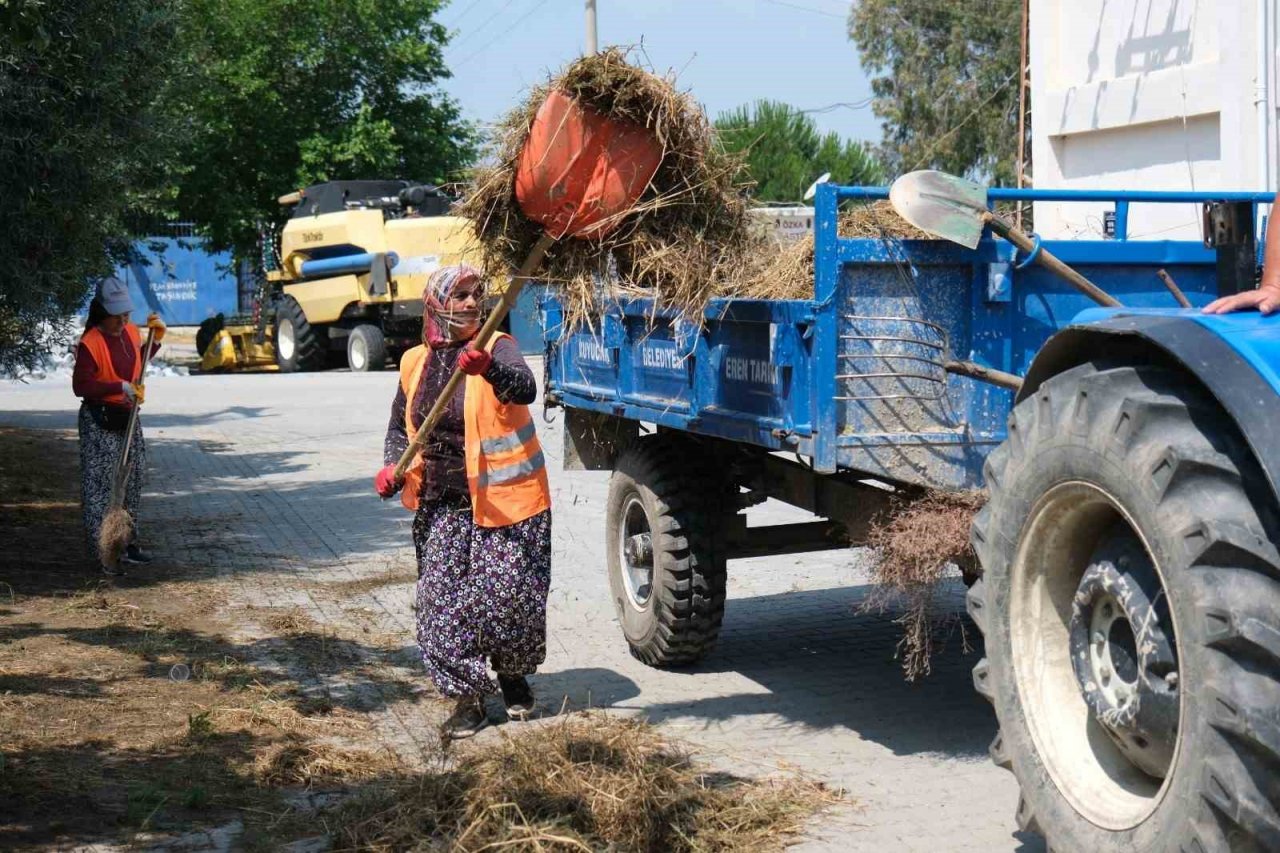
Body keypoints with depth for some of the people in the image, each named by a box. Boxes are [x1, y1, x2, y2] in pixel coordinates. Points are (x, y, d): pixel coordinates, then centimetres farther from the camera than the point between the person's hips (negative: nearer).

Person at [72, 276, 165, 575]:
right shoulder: (90, 344, -19)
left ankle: (128, 543, 27)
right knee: (101, 486, -6)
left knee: (131, 483, 14)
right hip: (100, 421, -8)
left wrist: (155, 340, 10)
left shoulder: (131, 332, 5)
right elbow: (80, 386, -22)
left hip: (128, 417, 8)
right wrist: (119, 387, -28)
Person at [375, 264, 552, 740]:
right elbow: (399, 428, 20)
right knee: (444, 602, -1)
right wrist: (392, 467, 0)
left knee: (509, 597, 0)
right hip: (442, 505, 4)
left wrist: (488, 368, -49)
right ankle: (469, 699, 11)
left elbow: (525, 388, -30)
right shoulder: (416, 363, 7)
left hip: (504, 501, -4)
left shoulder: (496, 347, -8)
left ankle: (514, 677, 29)